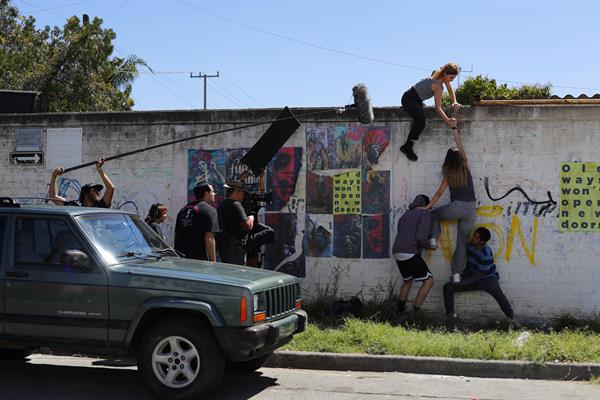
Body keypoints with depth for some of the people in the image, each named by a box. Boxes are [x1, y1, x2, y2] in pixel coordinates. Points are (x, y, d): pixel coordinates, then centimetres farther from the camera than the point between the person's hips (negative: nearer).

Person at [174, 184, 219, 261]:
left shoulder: (184, 209, 18)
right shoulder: (209, 210, -5)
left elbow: (176, 235, 20)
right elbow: (209, 238, -14)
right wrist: (213, 261, -12)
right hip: (198, 258, -7)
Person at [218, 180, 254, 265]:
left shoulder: (222, 205, 14)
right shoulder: (236, 205, -15)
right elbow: (248, 226, -21)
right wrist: (251, 218, -1)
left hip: (224, 246, 10)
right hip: (235, 249, -9)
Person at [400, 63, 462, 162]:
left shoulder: (440, 73, -2)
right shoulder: (438, 86, -26)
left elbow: (450, 89, 11)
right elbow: (438, 108, -26)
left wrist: (455, 102, -2)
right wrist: (448, 121, -31)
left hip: (417, 99, 10)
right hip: (409, 99, -10)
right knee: (420, 119, -31)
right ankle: (407, 146, -30)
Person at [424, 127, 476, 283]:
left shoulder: (448, 175, -3)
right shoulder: (465, 168, 1)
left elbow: (439, 193, 0)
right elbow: (461, 147, 13)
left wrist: (427, 207, 8)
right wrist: (455, 131, 24)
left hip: (457, 207, -2)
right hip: (470, 209, 2)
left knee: (434, 214, 28)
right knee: (462, 242, 8)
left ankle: (433, 238, 5)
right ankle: (456, 273, 4)